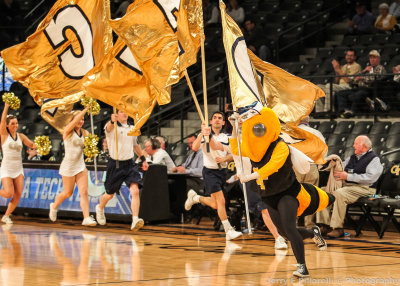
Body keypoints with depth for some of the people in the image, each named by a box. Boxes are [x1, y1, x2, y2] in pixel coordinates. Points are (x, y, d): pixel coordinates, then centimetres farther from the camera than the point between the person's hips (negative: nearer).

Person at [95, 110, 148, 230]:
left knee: (135, 191, -19)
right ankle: (100, 208, 46)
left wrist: (143, 159, 28)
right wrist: (112, 121, -57)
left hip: (129, 164, 3)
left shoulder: (131, 128, 10)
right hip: (115, 165, -3)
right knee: (110, 194, 13)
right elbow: (109, 128, -34)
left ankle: (135, 220, -25)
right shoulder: (112, 126, -8)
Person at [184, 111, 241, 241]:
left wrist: (223, 159, -14)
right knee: (221, 201, -15)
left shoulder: (226, 137, 7)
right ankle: (229, 230, -12)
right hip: (210, 171, -6)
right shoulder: (206, 135, -7)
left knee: (215, 204, 11)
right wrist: (202, 134, -37)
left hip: (222, 171, 6)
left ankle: (195, 197, 37)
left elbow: (231, 156, 8)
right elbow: (195, 147, -23)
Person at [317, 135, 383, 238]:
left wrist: (349, 176, -19)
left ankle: (338, 228, -33)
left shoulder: (374, 159, -1)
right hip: (346, 185, 8)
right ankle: (324, 224, -15)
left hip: (363, 188, -8)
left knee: (339, 193, -34)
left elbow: (370, 178, -16)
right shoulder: (352, 158, 24)